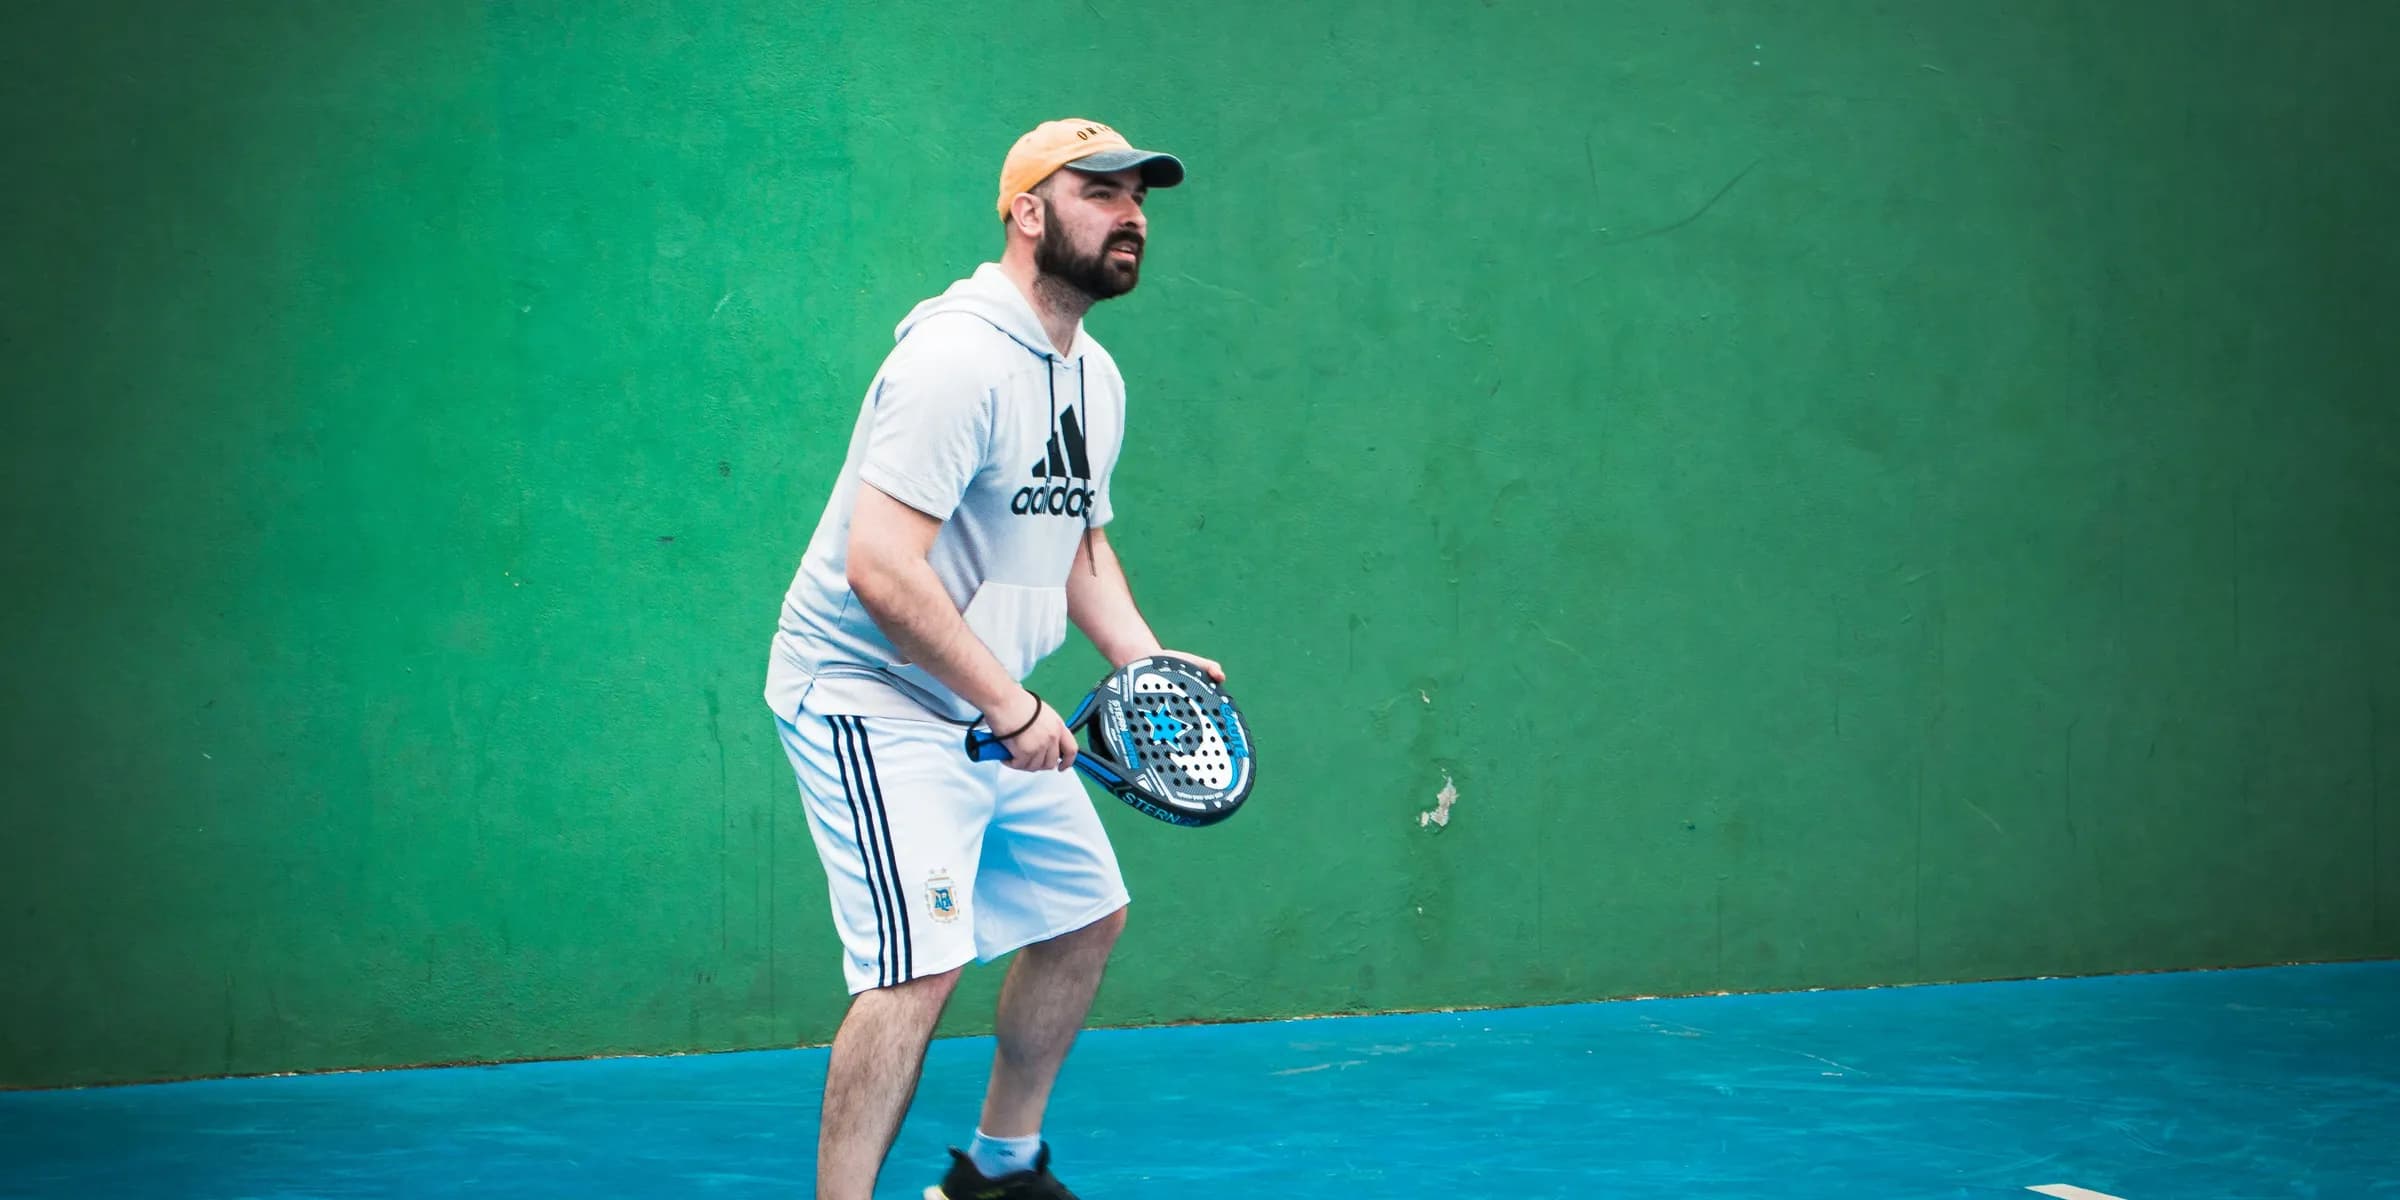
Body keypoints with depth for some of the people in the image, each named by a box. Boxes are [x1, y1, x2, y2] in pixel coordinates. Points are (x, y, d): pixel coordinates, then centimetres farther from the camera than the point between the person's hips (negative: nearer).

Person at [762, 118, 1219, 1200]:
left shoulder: (1095, 376, 9)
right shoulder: (959, 358, -23)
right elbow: (881, 571, -30)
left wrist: (1141, 659, 5)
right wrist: (1012, 709, -27)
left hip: (989, 710, 10)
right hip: (869, 697, -10)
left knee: (1085, 915, 19)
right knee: (919, 969, -21)